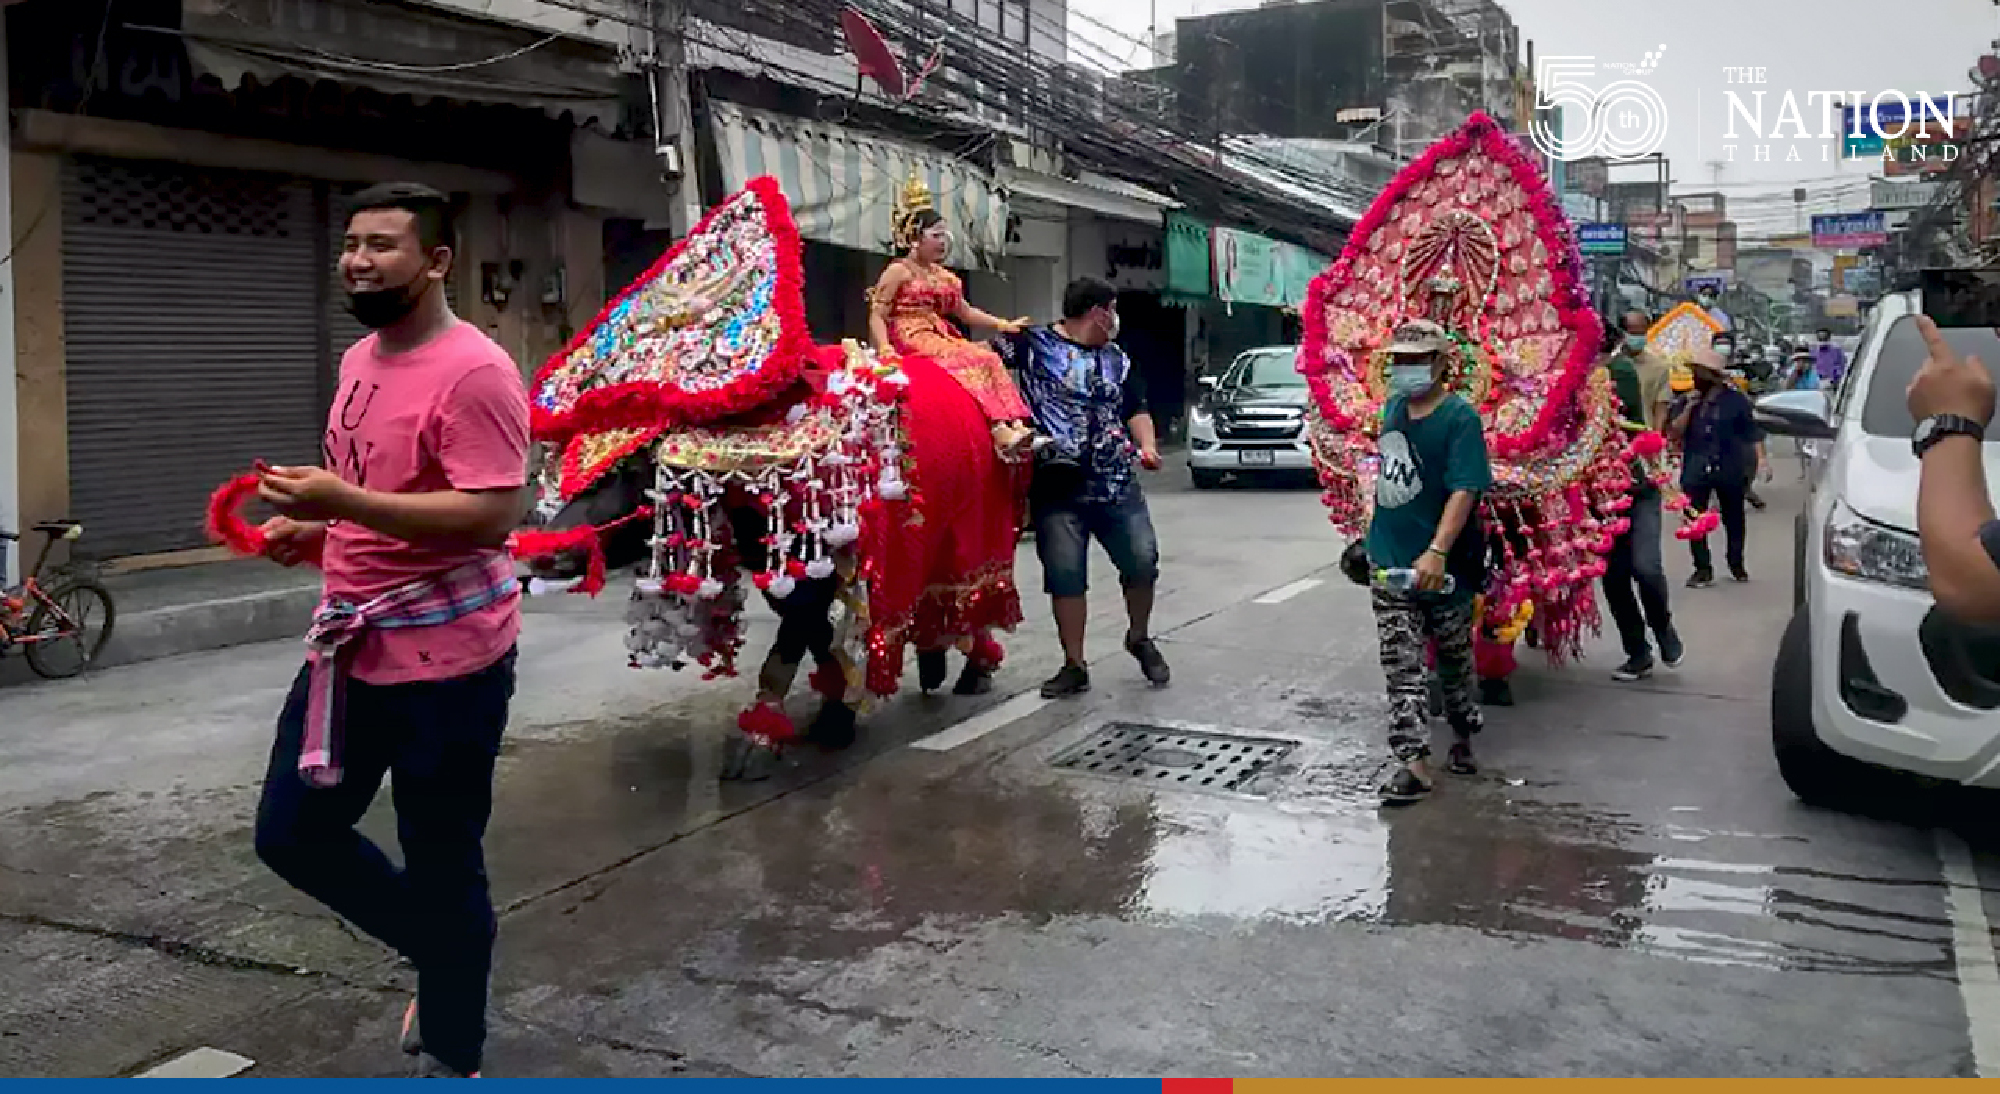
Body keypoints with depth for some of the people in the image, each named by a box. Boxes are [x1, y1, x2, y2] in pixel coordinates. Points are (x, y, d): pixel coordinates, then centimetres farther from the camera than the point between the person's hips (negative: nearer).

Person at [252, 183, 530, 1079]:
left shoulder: (473, 371, -18)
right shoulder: (358, 361, 12)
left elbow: (494, 515, -25)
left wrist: (342, 503, -28)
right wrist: (313, 532, 7)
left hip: (445, 655, -9)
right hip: (352, 643, 9)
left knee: (441, 865, 4)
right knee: (291, 833, 16)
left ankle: (451, 1060, 25)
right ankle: (439, 953, 37)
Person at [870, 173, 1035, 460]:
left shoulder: (943, 276, 21)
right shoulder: (898, 272, -2)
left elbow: (965, 311, 25)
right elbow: (878, 316, -9)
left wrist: (1004, 325, 16)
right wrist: (885, 348, -26)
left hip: (940, 337, 7)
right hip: (911, 338, -7)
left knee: (989, 358, -16)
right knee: (969, 362, -28)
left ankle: (1016, 424, -31)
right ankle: (998, 429, -39)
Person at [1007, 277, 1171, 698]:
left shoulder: (1117, 359, 18)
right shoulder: (1034, 343, 2)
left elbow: (1136, 410, 17)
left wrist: (1147, 445, -1)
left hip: (1117, 484, 4)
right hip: (1057, 488, -4)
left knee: (1143, 560, -3)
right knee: (1064, 575, -3)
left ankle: (1140, 638, 24)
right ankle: (1075, 666, 11)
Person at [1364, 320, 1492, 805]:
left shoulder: (1460, 417, -14)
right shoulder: (1393, 407, 6)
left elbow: (1465, 490, -23)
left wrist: (1437, 551, -34)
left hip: (1443, 566, -5)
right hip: (1389, 561, 5)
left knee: (1453, 659, 15)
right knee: (1402, 666, 0)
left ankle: (1462, 736, 36)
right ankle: (1413, 763, 1)